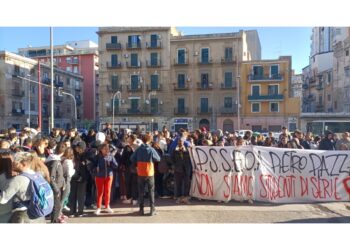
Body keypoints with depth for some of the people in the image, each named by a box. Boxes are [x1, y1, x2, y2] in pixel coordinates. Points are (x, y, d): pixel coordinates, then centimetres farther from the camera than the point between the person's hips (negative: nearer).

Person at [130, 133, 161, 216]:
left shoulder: (138, 149, -6)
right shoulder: (151, 150, -11)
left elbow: (132, 159, -1)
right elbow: (158, 159, -1)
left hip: (140, 173, 2)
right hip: (150, 173, -2)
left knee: (141, 191, 11)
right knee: (151, 191, 8)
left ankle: (141, 209, 14)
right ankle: (152, 209, 7)